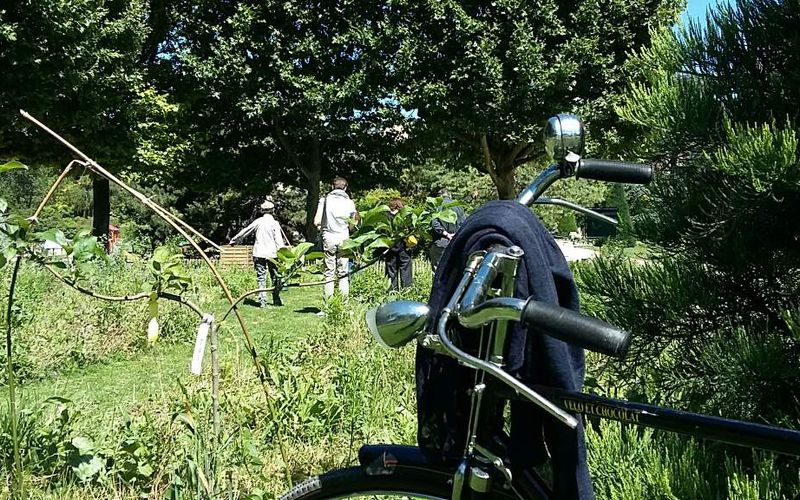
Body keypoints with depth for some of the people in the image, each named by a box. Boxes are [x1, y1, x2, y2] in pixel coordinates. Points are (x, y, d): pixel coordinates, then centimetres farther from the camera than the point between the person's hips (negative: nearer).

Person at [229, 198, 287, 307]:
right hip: (271, 253, -2)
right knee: (275, 277, 9)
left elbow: (245, 231, 15)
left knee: (261, 278, 2)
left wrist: (234, 240, 27)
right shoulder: (274, 223, -1)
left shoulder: (258, 221, 5)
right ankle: (276, 300, 13)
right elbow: (279, 240, -7)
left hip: (259, 253, 2)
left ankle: (262, 301, -2)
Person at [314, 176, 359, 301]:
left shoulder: (325, 200, 0)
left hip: (328, 239, 0)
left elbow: (316, 222, -3)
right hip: (343, 239, 0)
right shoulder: (349, 202, 2)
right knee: (343, 273, 5)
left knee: (329, 272, 4)